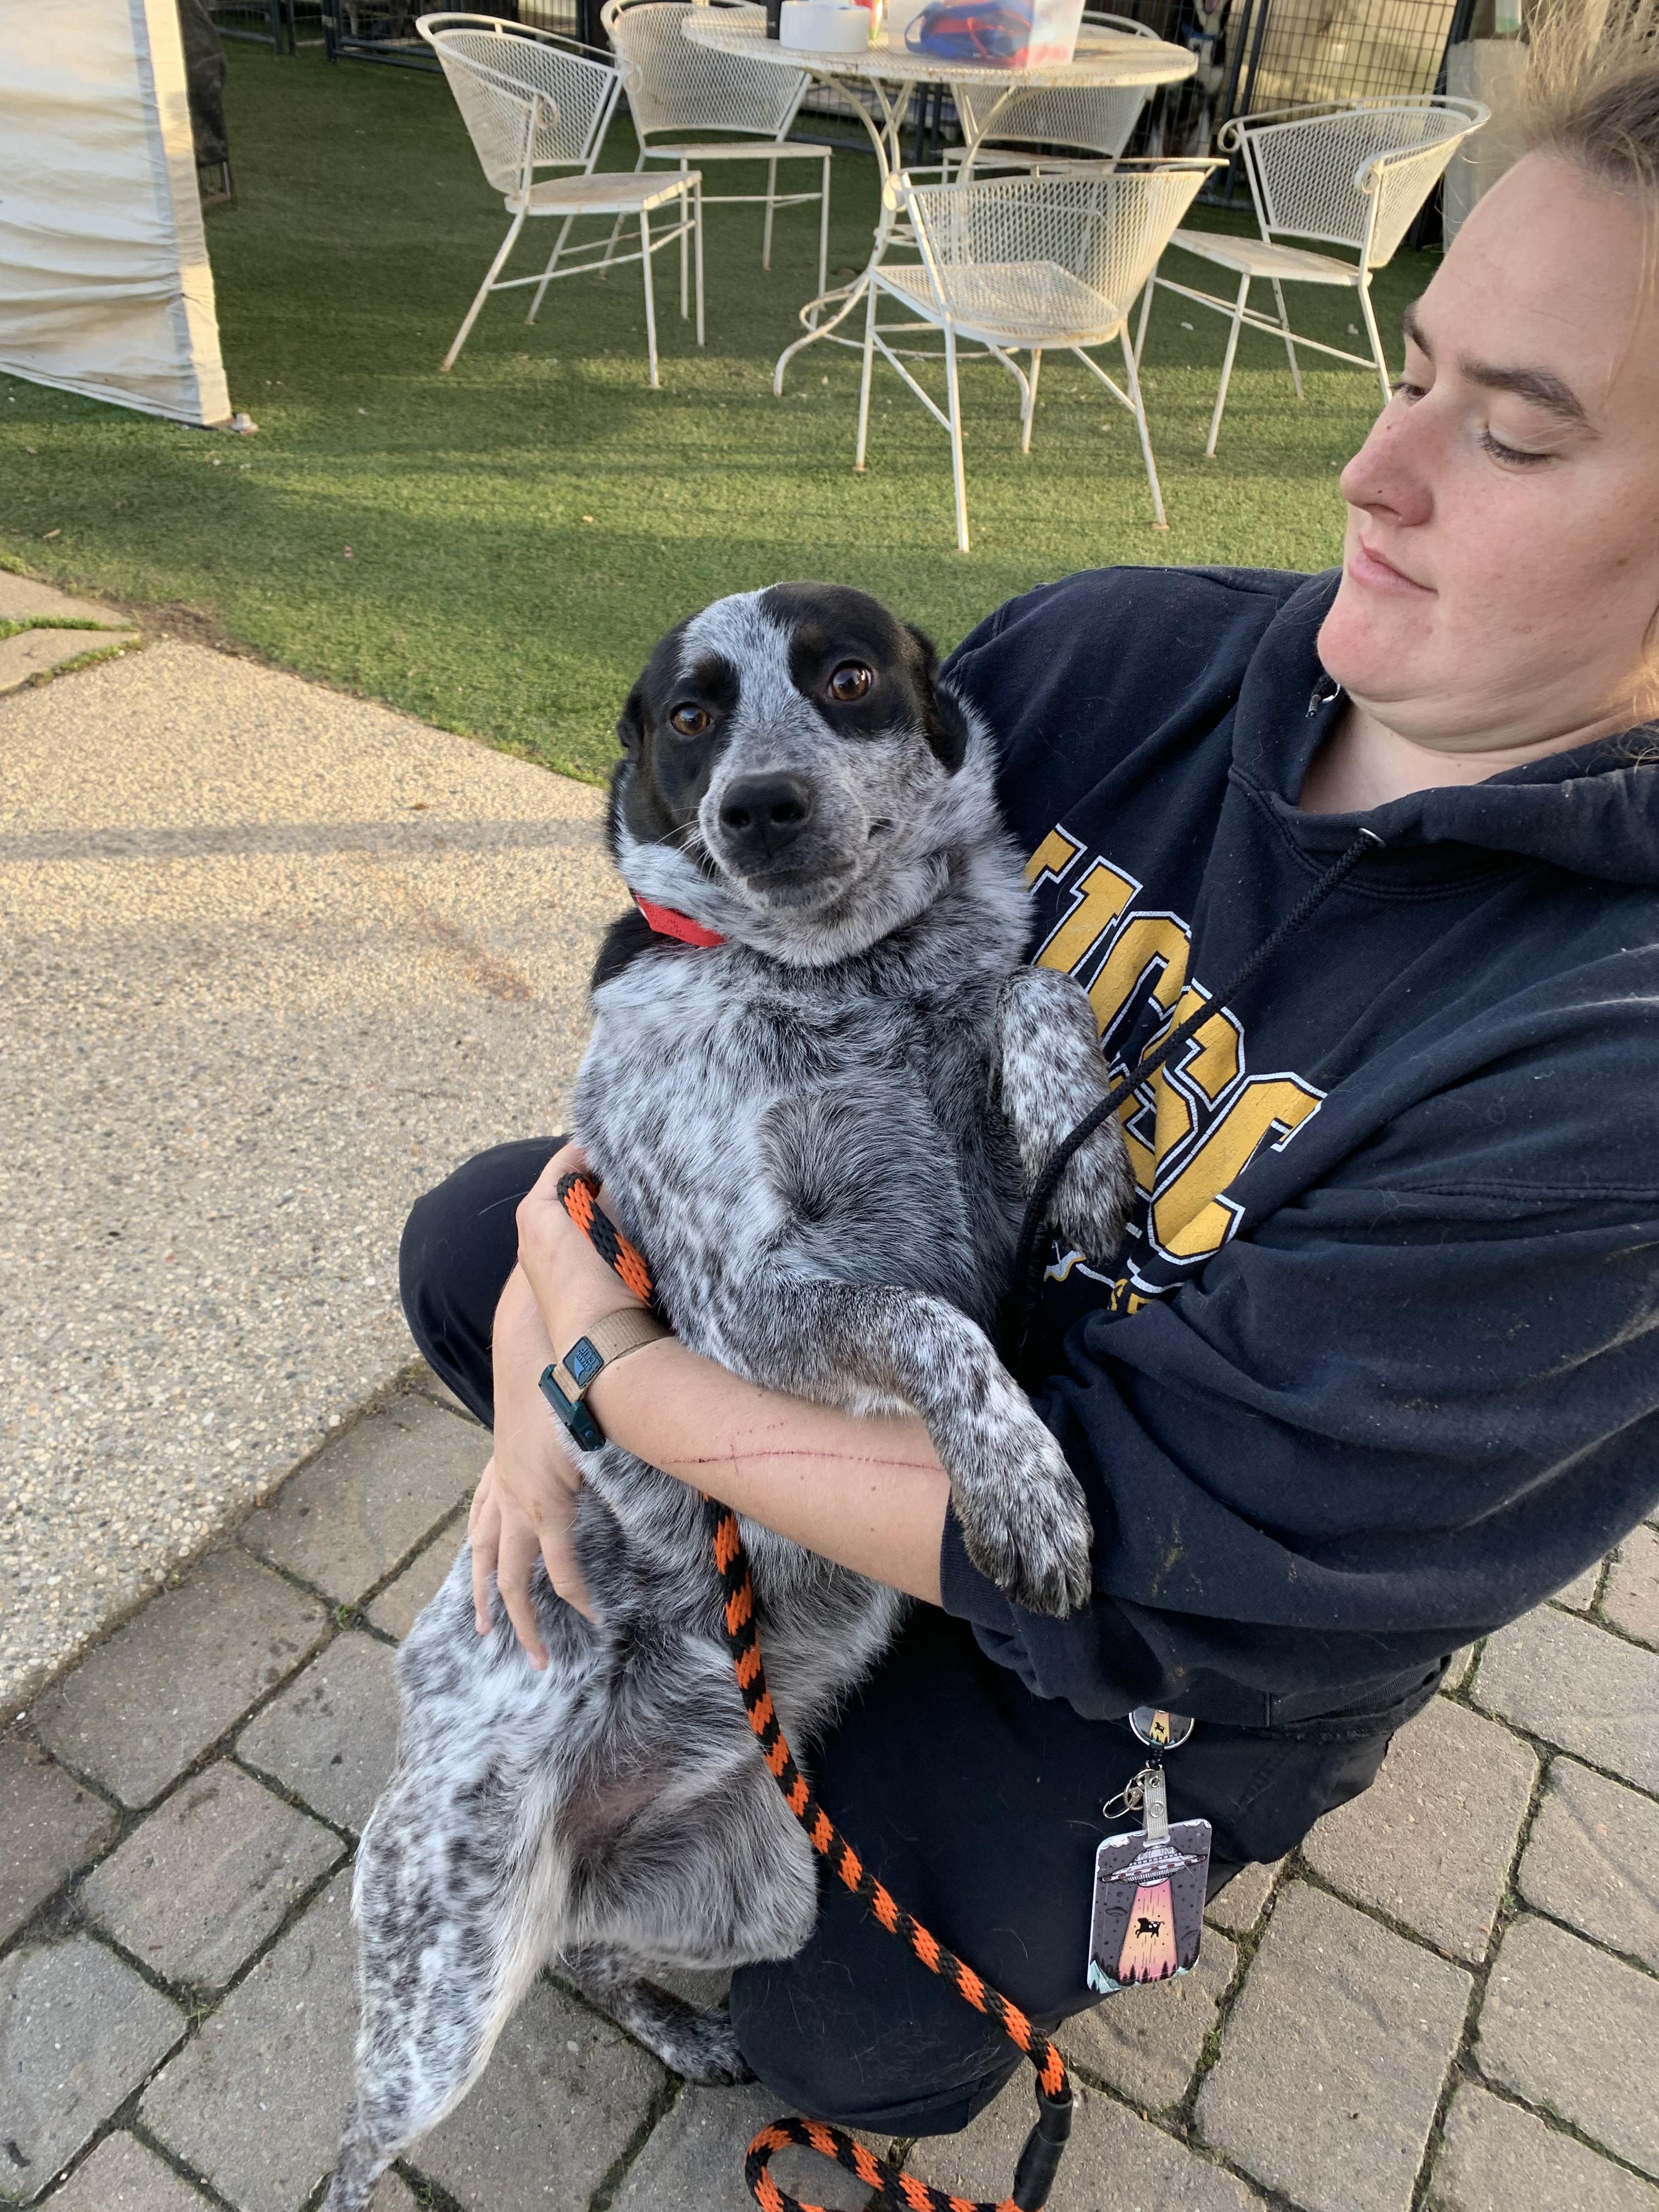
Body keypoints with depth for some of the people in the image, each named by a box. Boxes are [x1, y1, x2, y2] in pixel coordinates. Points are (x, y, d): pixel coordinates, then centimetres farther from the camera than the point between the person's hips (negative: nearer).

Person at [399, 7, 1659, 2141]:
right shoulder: (1110, 654, -17)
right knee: (465, 1246, 3)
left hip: (1177, 1629, -4)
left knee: (847, 2025, -5)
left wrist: (613, 1380, -27)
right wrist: (547, 1333, -17)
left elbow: (1133, 1555, -31)